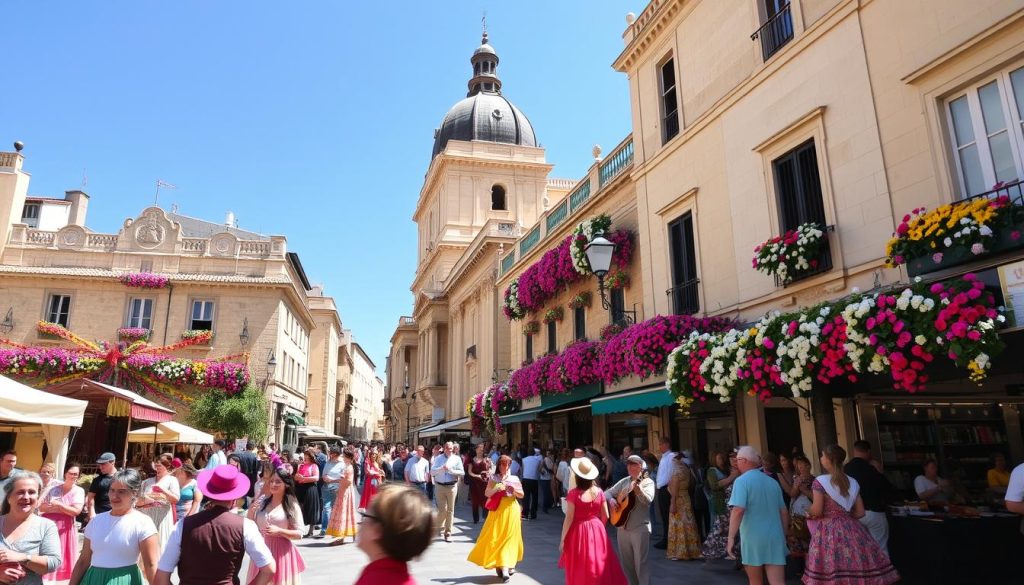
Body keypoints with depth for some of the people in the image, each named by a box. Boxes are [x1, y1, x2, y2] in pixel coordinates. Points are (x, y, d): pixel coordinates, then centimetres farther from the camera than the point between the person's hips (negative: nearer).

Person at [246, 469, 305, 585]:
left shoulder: (292, 505, -6)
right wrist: (251, 509, -8)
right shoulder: (262, 502, 5)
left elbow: (299, 534, -8)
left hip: (281, 552, -3)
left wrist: (279, 531, -20)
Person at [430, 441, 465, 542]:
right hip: (439, 486, 0)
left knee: (450, 510, 4)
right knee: (442, 509, 0)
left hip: (452, 486, 0)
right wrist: (441, 468, -19)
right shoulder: (438, 458, 4)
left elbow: (462, 473, -3)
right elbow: (432, 472, -4)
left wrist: (451, 470, -15)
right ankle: (440, 526, 28)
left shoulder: (457, 459, 3)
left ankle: (448, 533, 13)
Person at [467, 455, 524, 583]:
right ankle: (505, 567, 9)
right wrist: (497, 488, -21)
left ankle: (504, 567, 11)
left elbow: (522, 495, 6)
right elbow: (487, 494, -5)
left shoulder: (515, 479, 4)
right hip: (498, 510, 0)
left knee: (509, 538, 0)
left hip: (511, 510, 0)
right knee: (496, 538, -2)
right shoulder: (493, 478, 3)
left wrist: (514, 490, -13)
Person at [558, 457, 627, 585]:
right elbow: (605, 516, 3)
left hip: (578, 532, -3)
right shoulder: (599, 491, -5)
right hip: (597, 531, 3)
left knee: (579, 571, 11)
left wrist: (562, 539, -6)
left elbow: (569, 518, -14)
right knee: (598, 566, 16)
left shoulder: (573, 493, -16)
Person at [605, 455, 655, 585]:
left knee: (640, 563, -6)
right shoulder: (624, 481, 12)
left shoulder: (648, 482, -5)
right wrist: (611, 500, -6)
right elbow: (608, 492, 15)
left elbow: (648, 500, -22)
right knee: (626, 562, 13)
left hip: (640, 528, -6)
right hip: (622, 527, 6)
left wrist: (637, 488, -38)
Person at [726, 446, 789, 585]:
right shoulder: (773, 482, 12)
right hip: (775, 538, 5)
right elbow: (784, 511, 19)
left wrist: (731, 537, -19)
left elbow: (738, 510, -20)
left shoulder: (742, 481, -9)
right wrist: (784, 535, 29)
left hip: (753, 538, -4)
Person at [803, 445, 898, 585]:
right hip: (851, 529, 6)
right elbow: (860, 512, 9)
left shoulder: (820, 481, -9)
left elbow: (817, 511, -11)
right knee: (856, 572, 9)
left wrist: (809, 512, 9)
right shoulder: (853, 482, 8)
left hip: (828, 531, -6)